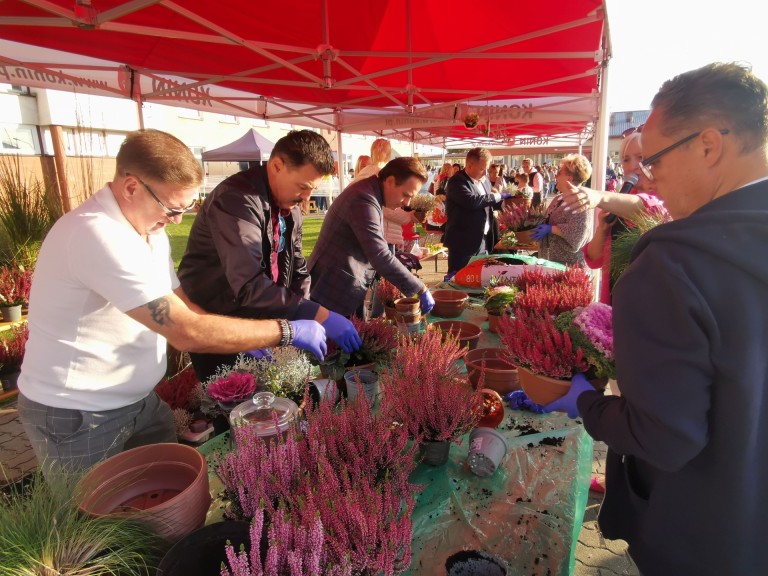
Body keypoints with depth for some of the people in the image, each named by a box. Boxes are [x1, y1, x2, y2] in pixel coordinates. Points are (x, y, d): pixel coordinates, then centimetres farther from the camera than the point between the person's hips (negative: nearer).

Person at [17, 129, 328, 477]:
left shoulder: (148, 228, 2)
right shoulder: (97, 235, -29)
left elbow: (178, 306, 10)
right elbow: (186, 332, -33)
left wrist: (245, 341, -2)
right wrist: (287, 331, -26)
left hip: (139, 401, 8)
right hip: (78, 415, -8)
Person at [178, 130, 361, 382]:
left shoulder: (291, 207, 0)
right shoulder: (236, 200, -27)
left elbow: (297, 269, 7)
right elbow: (249, 286, -37)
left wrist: (303, 319, -6)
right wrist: (319, 315, -37)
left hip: (260, 320, 8)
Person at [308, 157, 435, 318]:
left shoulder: (372, 195, 10)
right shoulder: (364, 199, -23)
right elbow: (380, 257, -30)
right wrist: (420, 289, -24)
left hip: (348, 291, 10)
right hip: (335, 292, -10)